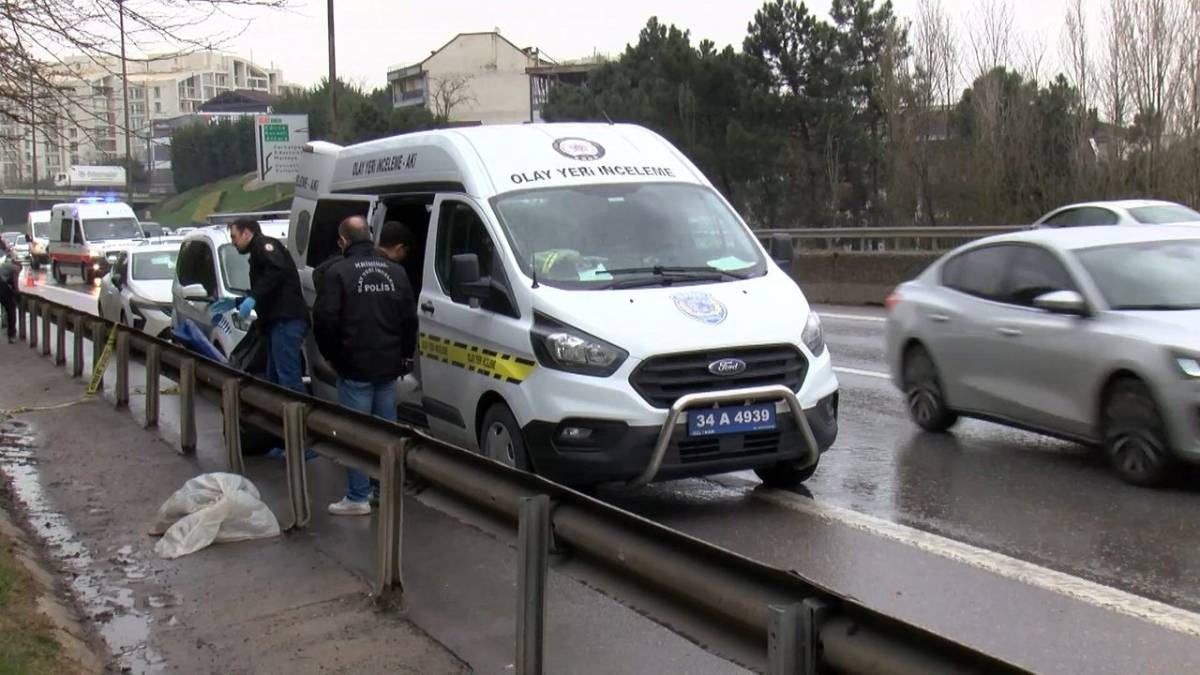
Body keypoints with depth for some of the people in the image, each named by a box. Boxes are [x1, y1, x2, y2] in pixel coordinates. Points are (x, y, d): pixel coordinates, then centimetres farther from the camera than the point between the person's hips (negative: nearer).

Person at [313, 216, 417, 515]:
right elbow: (410, 318, 9)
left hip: (355, 367, -5)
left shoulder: (337, 273, -9)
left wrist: (330, 355, 2)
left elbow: (325, 320, -14)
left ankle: (358, 497, 2)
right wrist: (404, 355, 18)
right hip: (389, 366, 5)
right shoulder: (395, 271, 8)